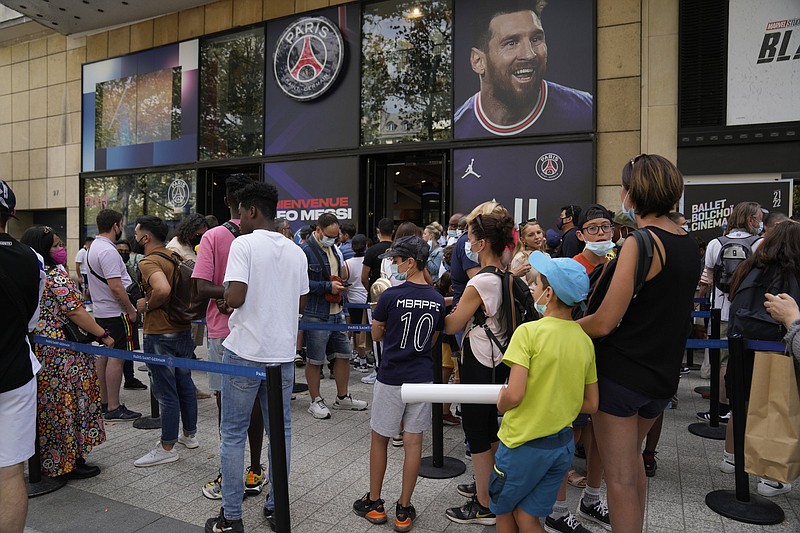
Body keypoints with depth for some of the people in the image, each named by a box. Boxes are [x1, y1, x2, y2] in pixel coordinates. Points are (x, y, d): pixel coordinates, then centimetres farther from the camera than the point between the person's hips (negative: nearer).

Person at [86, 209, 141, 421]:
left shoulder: (93, 248, 15)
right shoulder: (108, 251, -19)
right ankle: (113, 408, -2)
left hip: (101, 312, 11)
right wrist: (131, 310, -16)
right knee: (116, 358, -6)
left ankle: (104, 402, 23)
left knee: (104, 355, 14)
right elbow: (115, 286, -24)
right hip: (116, 313, -11)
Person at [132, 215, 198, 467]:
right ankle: (189, 434, 34)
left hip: (160, 335, -9)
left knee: (165, 391, 2)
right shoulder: (175, 255, 7)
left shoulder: (149, 261, -18)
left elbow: (162, 289, -36)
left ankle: (167, 448, 15)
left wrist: (147, 305, -18)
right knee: (184, 382, 19)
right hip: (183, 329, 9)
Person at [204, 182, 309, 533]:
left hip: (245, 352, -5)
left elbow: (235, 297, -20)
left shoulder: (244, 244, -11)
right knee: (280, 430, 14)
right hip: (282, 353, 5)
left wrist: (225, 300, 1)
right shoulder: (296, 251, 7)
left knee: (233, 434, 7)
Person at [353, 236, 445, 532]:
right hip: (422, 378, 4)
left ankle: (374, 504, 27)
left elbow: (376, 334, -1)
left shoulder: (390, 296, -15)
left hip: (391, 378, -4)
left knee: (379, 439, 14)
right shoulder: (438, 300, -1)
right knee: (413, 442, 9)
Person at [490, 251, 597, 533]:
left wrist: (501, 404, -5)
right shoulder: (585, 340, 0)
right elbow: (591, 404, 5)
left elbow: (514, 395, -26)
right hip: (564, 443, 5)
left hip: (523, 443, -5)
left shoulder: (528, 331, -19)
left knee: (503, 509, 19)